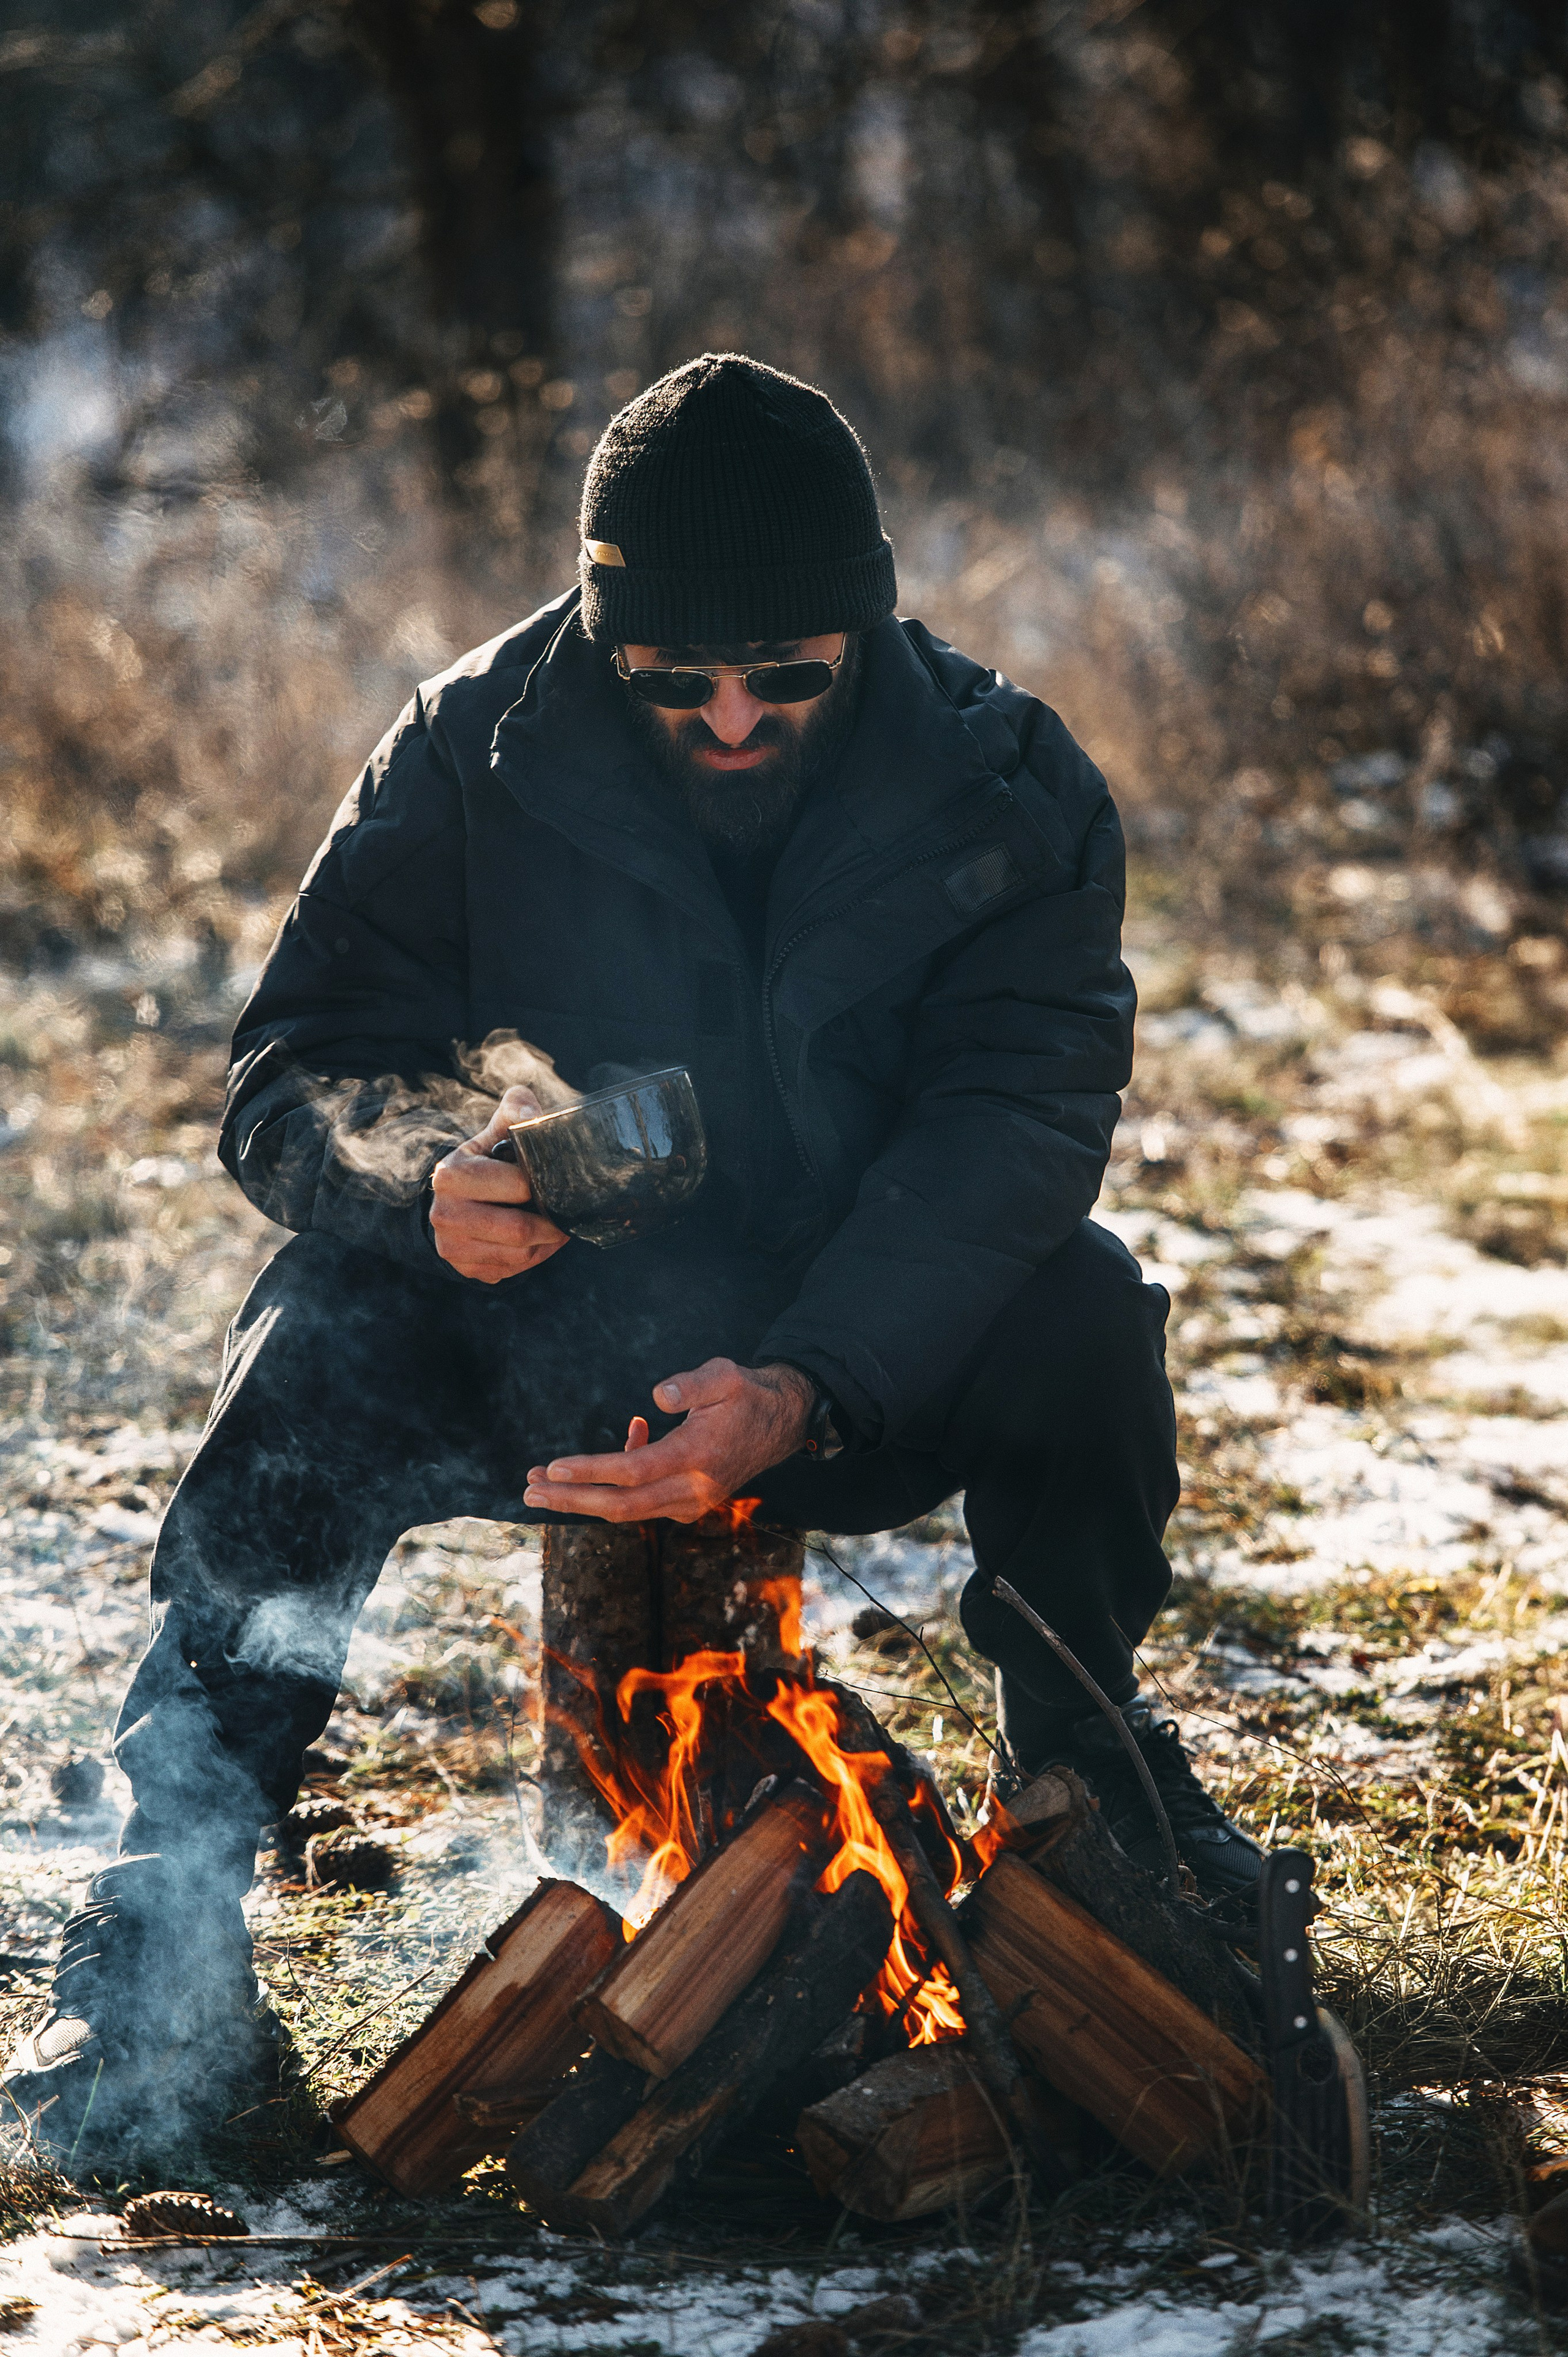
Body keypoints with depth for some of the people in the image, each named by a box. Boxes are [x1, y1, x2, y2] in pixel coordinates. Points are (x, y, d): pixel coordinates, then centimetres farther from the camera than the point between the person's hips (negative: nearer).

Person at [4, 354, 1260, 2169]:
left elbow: (1015, 1124, -23)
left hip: (871, 1375, 0)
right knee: (324, 1328, -30)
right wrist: (423, 1180, -39)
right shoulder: (479, 755, -11)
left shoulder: (1009, 791, -12)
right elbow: (292, 1074, -13)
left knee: (1079, 1308, -29)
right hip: (542, 1357, 0)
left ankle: (1089, 1770, -1)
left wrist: (805, 1389, -40)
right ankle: (166, 1938, -24)